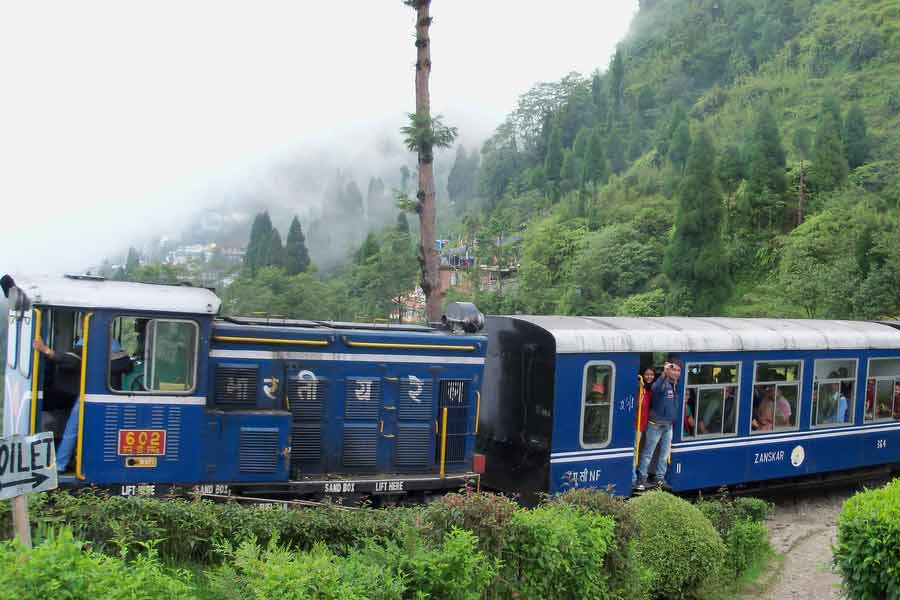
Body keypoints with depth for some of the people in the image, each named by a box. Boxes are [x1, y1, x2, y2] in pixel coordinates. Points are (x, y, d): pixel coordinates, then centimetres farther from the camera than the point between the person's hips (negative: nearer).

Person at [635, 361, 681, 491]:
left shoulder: (675, 386, 7)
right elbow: (656, 388, -42)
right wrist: (664, 374, -51)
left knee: (665, 454, 12)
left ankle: (660, 479, 22)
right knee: (648, 453, 1)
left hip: (669, 425, 7)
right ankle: (642, 480, 7)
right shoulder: (661, 384, -17)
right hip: (656, 425, -7)